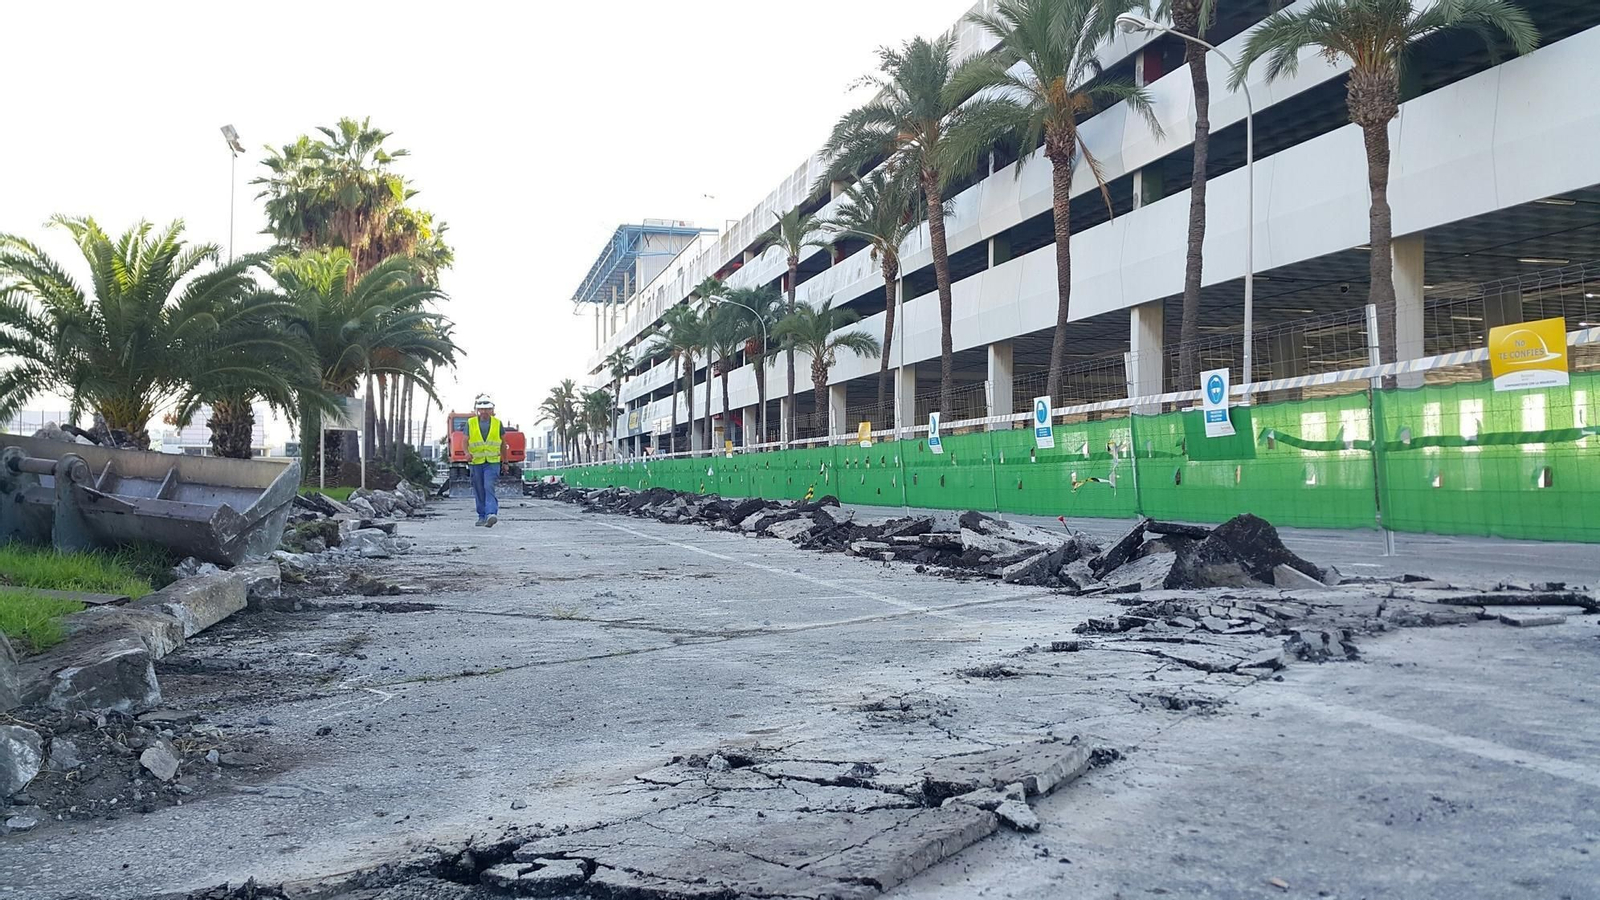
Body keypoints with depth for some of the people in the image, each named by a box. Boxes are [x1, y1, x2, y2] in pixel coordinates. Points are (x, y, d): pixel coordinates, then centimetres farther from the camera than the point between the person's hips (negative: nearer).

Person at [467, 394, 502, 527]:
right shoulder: (470, 423, 3)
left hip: (492, 462, -2)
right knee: (479, 491, 8)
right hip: (476, 462, 2)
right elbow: (465, 441, 2)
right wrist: (467, 452, -20)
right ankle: (482, 517, 20)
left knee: (489, 487, -19)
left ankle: (491, 515, -28)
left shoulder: (497, 423, 4)